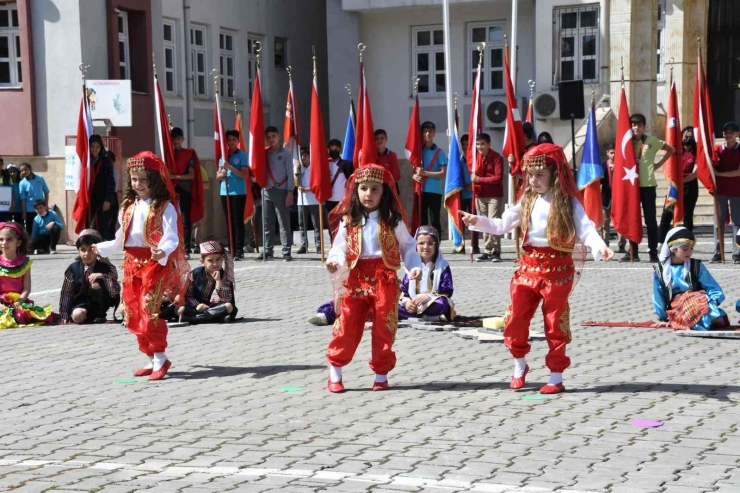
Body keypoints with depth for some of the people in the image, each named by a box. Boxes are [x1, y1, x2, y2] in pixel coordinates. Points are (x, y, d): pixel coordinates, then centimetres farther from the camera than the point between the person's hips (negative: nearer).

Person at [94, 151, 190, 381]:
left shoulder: (164, 207, -7)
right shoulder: (128, 207, 14)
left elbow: (171, 237, -17)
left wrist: (163, 251, -35)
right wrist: (103, 248, 22)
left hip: (154, 262, -7)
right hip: (131, 263, 7)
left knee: (149, 311, -15)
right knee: (133, 314, 8)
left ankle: (160, 359, -4)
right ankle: (152, 359, 17)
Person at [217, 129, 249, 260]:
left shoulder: (242, 155, -1)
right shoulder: (223, 155, 13)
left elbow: (244, 175, -10)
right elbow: (218, 176, 15)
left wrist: (230, 167, -19)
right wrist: (222, 174, -9)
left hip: (239, 192, -5)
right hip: (225, 192, 5)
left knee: (238, 221, -7)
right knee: (229, 222, 6)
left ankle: (239, 251, -6)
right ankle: (231, 250, 9)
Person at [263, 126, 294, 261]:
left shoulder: (285, 153, 3)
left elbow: (290, 174, -2)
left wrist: (290, 192, -10)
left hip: (281, 191, -4)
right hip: (266, 191, 4)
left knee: (284, 223, -6)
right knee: (267, 223, 5)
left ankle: (286, 252, -7)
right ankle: (268, 250, 10)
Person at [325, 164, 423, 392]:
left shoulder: (392, 219, 2)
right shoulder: (349, 220, 4)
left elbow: (407, 246, 5)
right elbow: (340, 247, 2)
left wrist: (414, 266, -10)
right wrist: (334, 261, -19)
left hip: (385, 278, 0)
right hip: (357, 278, 0)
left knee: (383, 328, 3)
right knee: (347, 324, -2)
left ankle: (381, 374, 14)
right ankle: (335, 373, 9)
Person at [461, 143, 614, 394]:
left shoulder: (568, 203, -8)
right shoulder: (527, 201, 9)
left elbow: (585, 230, -18)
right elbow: (502, 225, 12)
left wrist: (599, 246, -38)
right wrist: (477, 221, -1)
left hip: (557, 268, -5)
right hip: (528, 265, 5)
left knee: (555, 325, 4)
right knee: (514, 320, 6)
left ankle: (556, 378, 14)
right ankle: (520, 367, 29)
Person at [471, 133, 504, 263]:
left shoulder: (497, 158, -10)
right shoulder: (476, 157, 7)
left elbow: (498, 178, -16)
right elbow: (474, 174, 11)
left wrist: (479, 179, -17)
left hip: (494, 195, -5)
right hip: (480, 195, 5)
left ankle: (496, 251, -10)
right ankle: (488, 251, 8)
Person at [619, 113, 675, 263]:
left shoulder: (651, 141, 2)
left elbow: (671, 150, 12)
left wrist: (659, 164, 4)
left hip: (647, 185, -2)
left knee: (650, 220, 0)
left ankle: (653, 252, 2)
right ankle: (633, 252, 12)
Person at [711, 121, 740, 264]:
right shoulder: (717, 149, 7)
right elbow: (712, 169, 8)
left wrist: (719, 174, -12)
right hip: (720, 191, 2)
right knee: (719, 222, 2)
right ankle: (717, 253, 4)